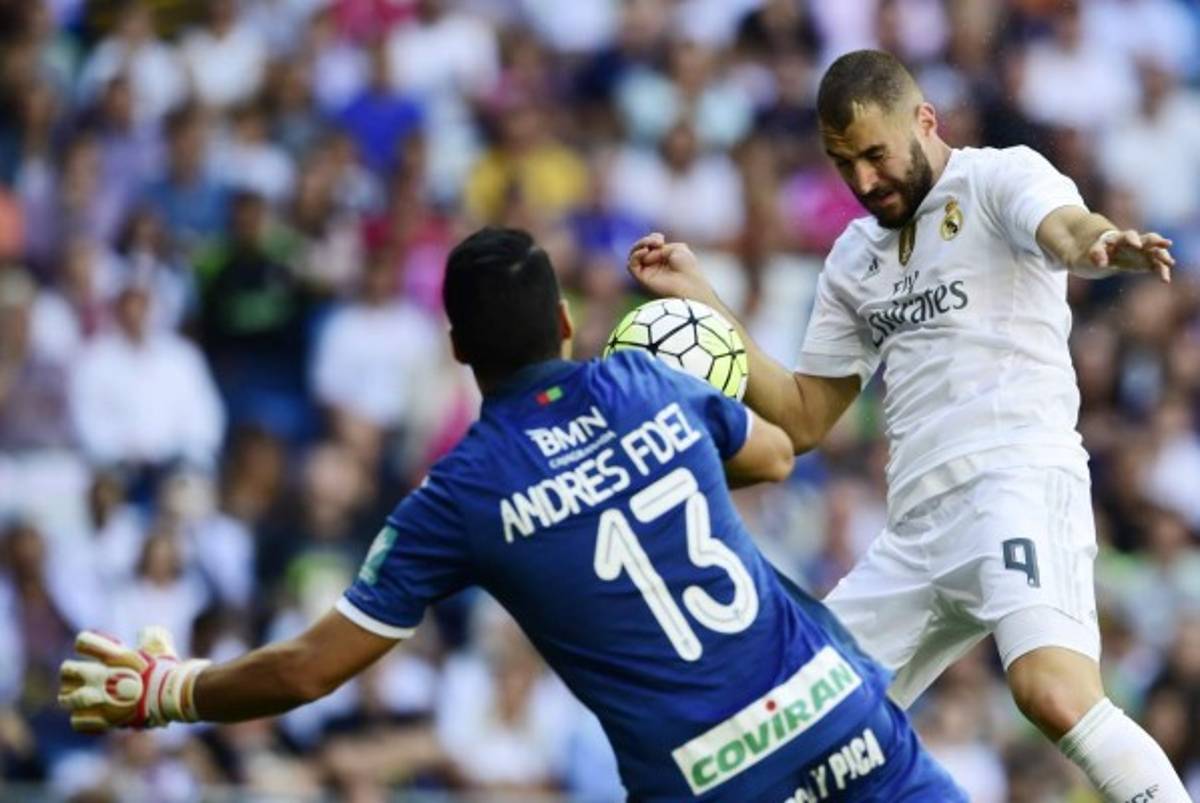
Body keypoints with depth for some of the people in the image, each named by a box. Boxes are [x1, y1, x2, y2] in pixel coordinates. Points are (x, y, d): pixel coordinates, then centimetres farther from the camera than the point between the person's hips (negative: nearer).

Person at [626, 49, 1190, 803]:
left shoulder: (1000, 177, 2)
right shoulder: (855, 258, 23)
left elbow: (1067, 228, -21)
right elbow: (803, 417, 25)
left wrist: (1107, 245, -47)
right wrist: (701, 300, 17)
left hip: (1019, 481, -8)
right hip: (919, 527, 8)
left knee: (1055, 693, -31)